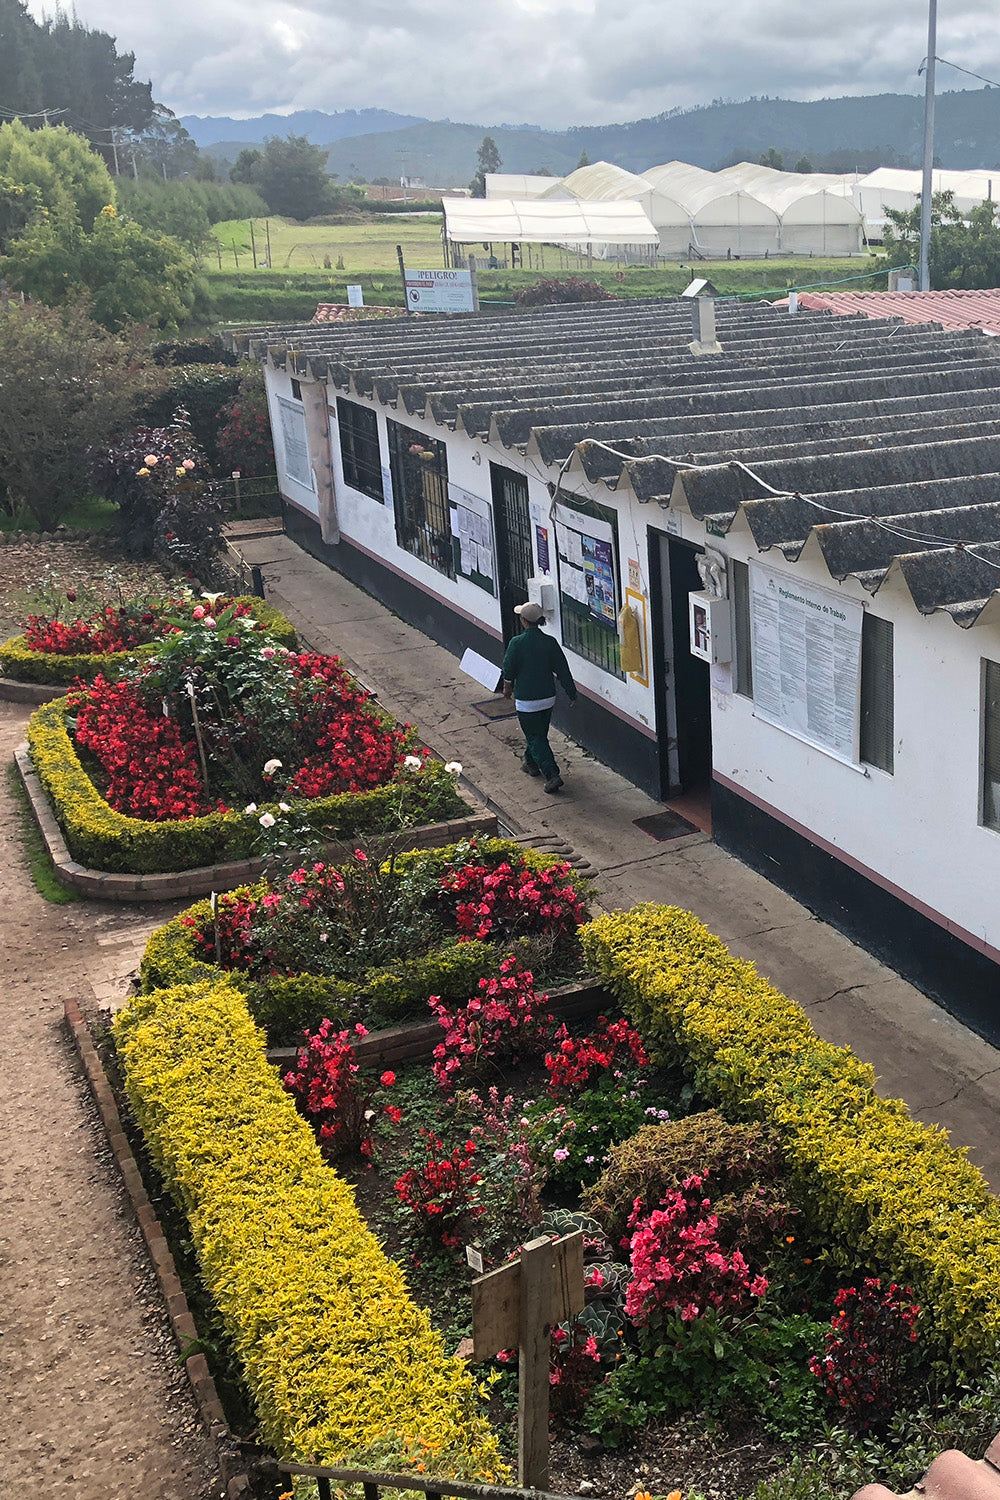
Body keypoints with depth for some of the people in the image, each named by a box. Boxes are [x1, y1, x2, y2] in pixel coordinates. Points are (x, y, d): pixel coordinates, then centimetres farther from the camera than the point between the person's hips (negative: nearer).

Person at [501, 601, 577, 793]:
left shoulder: (517, 643, -17)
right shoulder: (550, 642, -6)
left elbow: (508, 670, -7)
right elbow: (563, 670, -3)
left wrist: (508, 687, 13)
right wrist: (572, 694, 6)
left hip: (526, 700, -5)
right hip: (548, 698, 5)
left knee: (535, 738, 1)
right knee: (539, 733, 25)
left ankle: (552, 775, -11)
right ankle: (532, 764, 44)